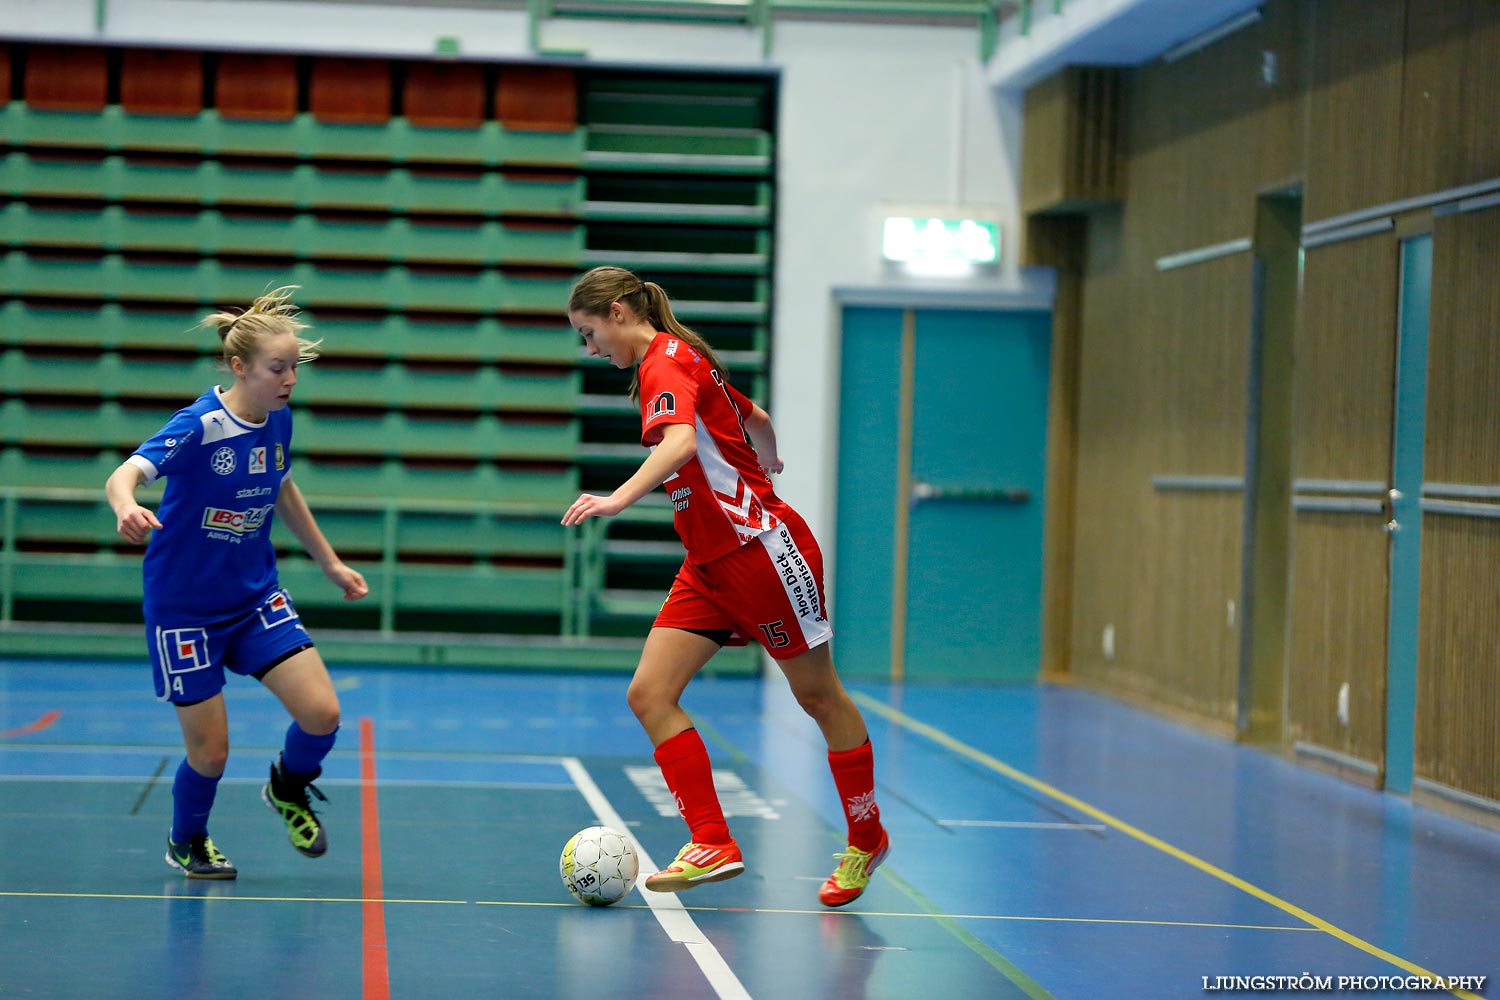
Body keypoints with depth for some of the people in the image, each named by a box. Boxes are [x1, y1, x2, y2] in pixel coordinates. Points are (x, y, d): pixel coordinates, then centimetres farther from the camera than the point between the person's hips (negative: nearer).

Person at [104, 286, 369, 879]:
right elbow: (123, 476, -37)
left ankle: (288, 788, 24)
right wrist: (127, 509, -60)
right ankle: (186, 842, 32)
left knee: (322, 714, -11)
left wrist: (331, 564, 22)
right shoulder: (199, 426, -22)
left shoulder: (278, 421, -2)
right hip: (184, 606, -5)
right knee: (210, 751, -1)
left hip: (256, 596, 5)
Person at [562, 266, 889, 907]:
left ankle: (866, 841, 21)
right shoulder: (678, 363, 15)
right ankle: (712, 844, -6)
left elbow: (681, 443, -33)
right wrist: (766, 463, 48)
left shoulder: (666, 361, -13)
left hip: (762, 547, -9)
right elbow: (758, 420, 29)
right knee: (649, 693, -5)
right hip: (710, 565, 9)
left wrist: (620, 497, -46)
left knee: (817, 694, 6)